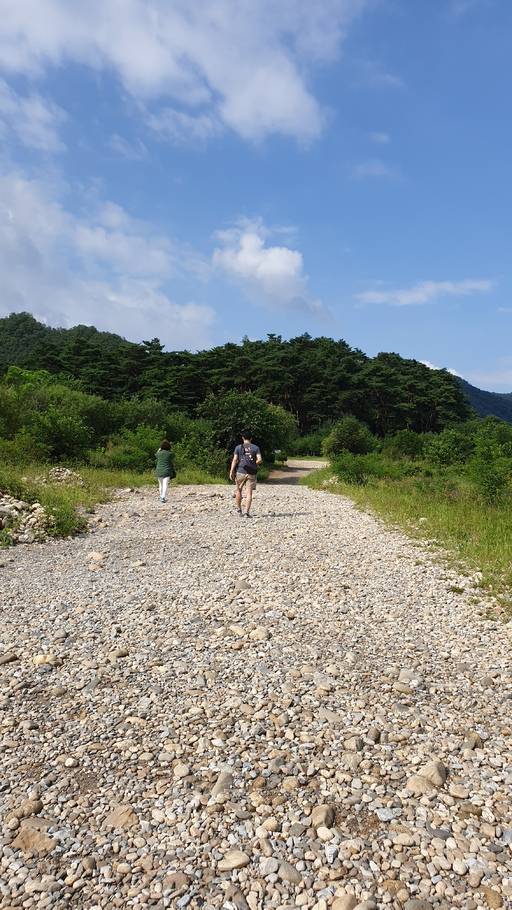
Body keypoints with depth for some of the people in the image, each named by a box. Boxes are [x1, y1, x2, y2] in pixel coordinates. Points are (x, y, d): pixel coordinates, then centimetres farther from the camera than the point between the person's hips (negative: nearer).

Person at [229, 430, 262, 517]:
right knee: (249, 493, 0)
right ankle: (246, 512, -6)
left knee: (238, 490, 17)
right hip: (251, 473, 0)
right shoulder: (255, 448, 3)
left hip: (240, 472, 0)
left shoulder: (238, 448, 2)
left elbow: (235, 460, -6)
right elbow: (260, 460, -5)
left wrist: (231, 472, -6)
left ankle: (239, 510, 25)